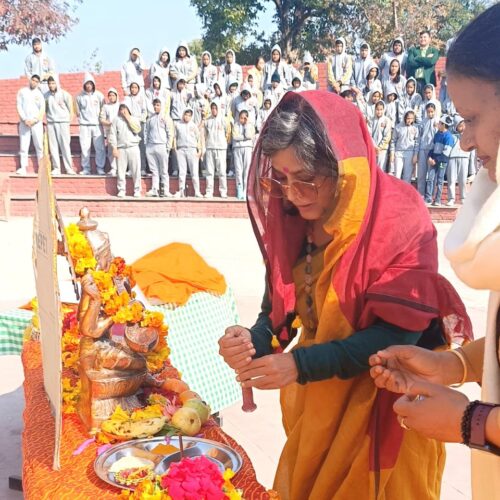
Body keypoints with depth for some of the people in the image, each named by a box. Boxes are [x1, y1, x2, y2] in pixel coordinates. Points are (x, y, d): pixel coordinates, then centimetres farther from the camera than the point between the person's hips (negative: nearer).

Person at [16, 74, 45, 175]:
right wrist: (25, 119, -9)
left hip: (36, 123, -1)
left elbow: (42, 109, 0)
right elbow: (19, 106, 2)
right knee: (23, 145, -1)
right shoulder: (22, 91, 8)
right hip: (24, 122, 1)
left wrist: (34, 120, -12)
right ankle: (23, 167, -1)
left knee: (39, 145, -2)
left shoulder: (39, 94, 6)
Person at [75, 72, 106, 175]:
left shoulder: (99, 95, 3)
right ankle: (86, 168, 7)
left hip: (97, 125, 0)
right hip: (84, 125, 0)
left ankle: (100, 168, 4)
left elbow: (103, 110, 7)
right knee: (85, 148, 0)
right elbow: (78, 111, 12)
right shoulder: (79, 96, 3)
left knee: (100, 147, -4)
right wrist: (81, 120, 5)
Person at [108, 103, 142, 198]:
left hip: (133, 147, 0)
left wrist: (128, 118, -5)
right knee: (121, 170, -1)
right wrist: (114, 148, -5)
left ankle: (137, 190, 6)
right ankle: (121, 190, 7)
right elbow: (112, 134, 4)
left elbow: (137, 130, -7)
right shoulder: (116, 120, 10)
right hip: (121, 148, 0)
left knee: (136, 170, -2)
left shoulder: (134, 119, 12)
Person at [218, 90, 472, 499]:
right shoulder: (291, 218, -4)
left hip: (384, 409, -5)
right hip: (315, 404, 5)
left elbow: (398, 333, -22)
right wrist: (255, 341, -21)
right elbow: (281, 307, 1)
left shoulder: (400, 221, -21)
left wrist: (301, 364, -29)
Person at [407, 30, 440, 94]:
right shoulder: (413, 50, 13)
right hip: (414, 81, 1)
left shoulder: (434, 51, 10)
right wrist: (426, 59, -4)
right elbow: (410, 63, -4)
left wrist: (417, 58, -3)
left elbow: (431, 61, -10)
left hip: (428, 81, -1)